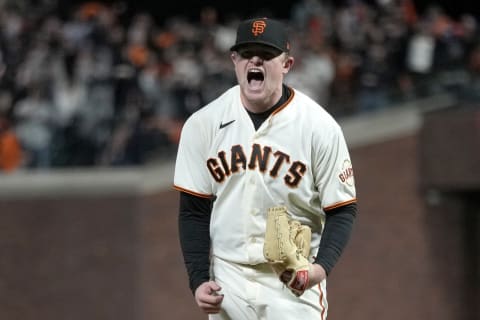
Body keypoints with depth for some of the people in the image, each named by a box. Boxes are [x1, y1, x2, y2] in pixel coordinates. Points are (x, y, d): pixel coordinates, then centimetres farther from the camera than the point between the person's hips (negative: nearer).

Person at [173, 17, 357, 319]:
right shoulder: (204, 124, -1)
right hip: (227, 280, 3)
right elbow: (194, 211, 5)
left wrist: (322, 266, -22)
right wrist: (199, 280, -5)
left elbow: (342, 210, -4)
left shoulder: (319, 126, -7)